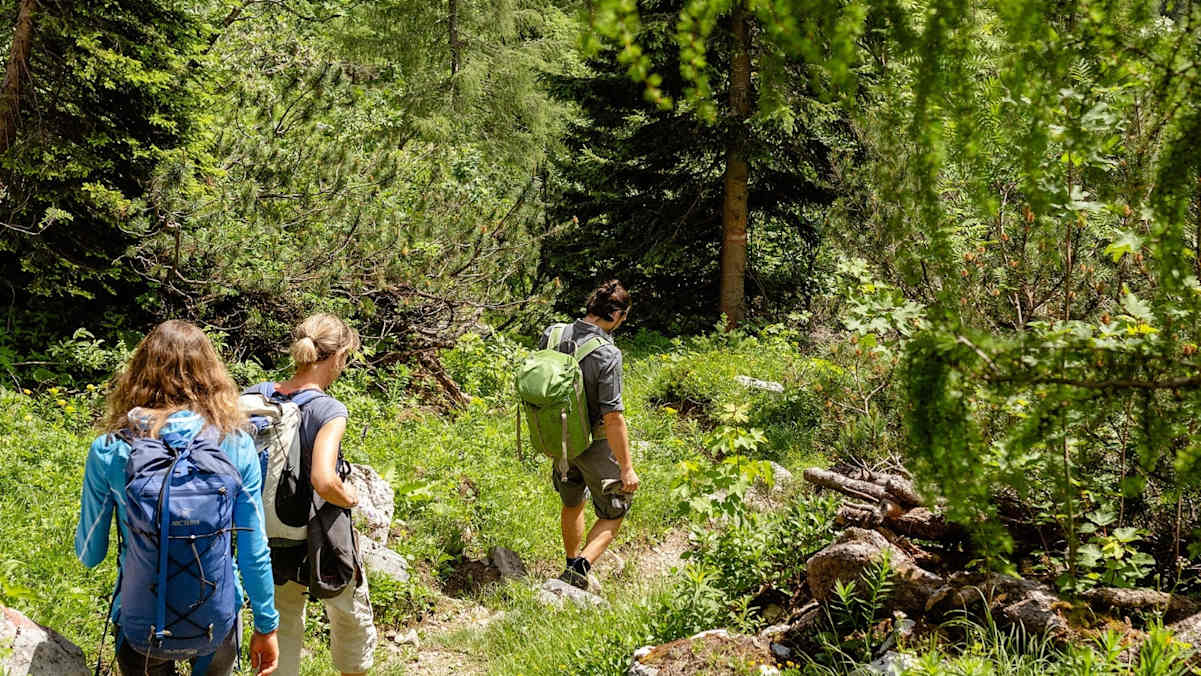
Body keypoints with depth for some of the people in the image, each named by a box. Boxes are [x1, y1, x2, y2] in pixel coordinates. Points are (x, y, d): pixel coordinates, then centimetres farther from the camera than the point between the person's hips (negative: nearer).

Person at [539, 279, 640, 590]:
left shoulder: (551, 335, -8)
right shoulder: (607, 354, -26)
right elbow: (613, 417, -26)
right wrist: (627, 468, -18)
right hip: (595, 444, -6)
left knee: (572, 503, 28)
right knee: (613, 514, 13)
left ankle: (573, 566, 43)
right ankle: (579, 570, -3)